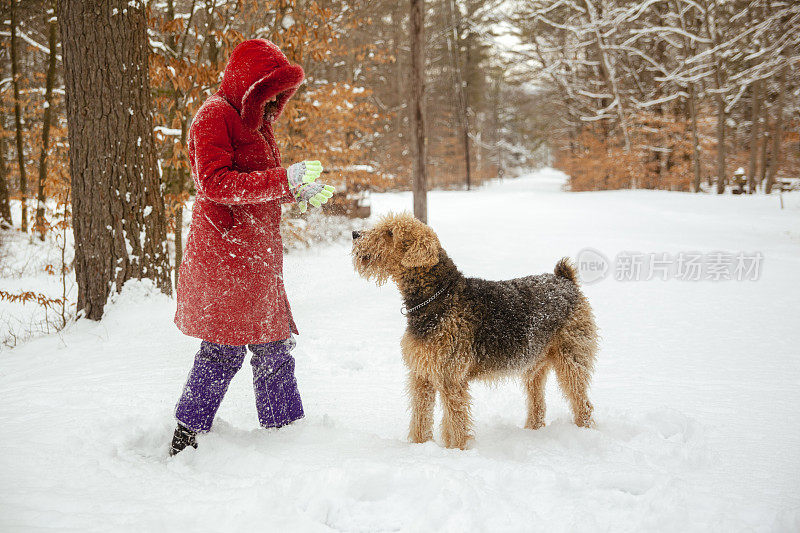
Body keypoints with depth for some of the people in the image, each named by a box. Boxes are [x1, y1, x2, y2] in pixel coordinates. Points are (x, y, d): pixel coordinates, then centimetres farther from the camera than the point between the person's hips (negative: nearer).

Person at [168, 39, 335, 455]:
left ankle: (286, 429, 21)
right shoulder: (214, 115, -10)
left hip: (257, 250, 9)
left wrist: (299, 192, 6)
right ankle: (187, 436, 6)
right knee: (225, 346, -6)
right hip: (226, 249, -9)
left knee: (273, 345, 12)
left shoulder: (254, 119, 19)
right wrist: (283, 182, -25)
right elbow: (215, 183, -21)